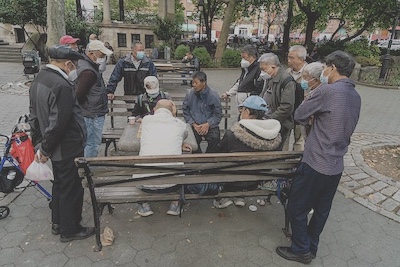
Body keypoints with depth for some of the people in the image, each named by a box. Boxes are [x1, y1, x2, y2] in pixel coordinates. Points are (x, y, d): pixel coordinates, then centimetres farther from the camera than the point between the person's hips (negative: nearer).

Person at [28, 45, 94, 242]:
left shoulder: (39, 79, 6)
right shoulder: (62, 86, -25)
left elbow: (34, 116, 11)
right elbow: (57, 123, -26)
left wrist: (38, 143, 15)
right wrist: (45, 149, -13)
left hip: (55, 149, 9)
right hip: (68, 150, -9)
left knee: (59, 185, 24)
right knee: (71, 189, 8)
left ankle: (58, 223, 42)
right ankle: (69, 230, 26)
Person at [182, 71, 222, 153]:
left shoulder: (213, 95, -2)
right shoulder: (189, 95, 2)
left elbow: (218, 114, 1)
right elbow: (185, 112, 6)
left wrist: (208, 124, -13)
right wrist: (193, 124, -7)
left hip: (210, 125, 0)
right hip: (194, 125, 1)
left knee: (215, 137, -28)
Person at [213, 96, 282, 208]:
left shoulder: (232, 134, -27)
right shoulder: (275, 137, -13)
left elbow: (219, 153, -8)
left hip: (235, 182, -4)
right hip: (255, 183, 4)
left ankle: (224, 197, 20)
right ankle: (239, 196, 28)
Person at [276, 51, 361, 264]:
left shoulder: (327, 91, -17)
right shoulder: (356, 97, 8)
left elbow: (299, 116, -9)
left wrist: (313, 115, 12)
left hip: (315, 163, -8)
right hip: (336, 165, 8)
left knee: (297, 208, 8)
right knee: (321, 209, 20)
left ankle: (301, 250, 22)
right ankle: (311, 247, 36)